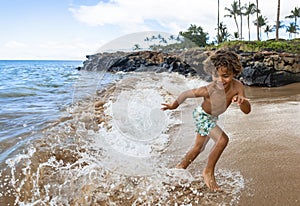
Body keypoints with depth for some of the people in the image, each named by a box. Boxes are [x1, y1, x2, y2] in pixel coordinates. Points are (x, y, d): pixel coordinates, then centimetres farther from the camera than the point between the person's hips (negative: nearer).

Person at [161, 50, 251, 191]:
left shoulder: (237, 87, -25)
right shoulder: (209, 90, -36)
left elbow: (247, 111, -24)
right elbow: (187, 93, -21)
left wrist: (242, 101, -46)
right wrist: (173, 106, -6)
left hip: (212, 118, 7)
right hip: (202, 115, -7)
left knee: (199, 147, 19)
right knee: (222, 139, -23)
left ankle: (180, 167, 39)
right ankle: (208, 172, -4)